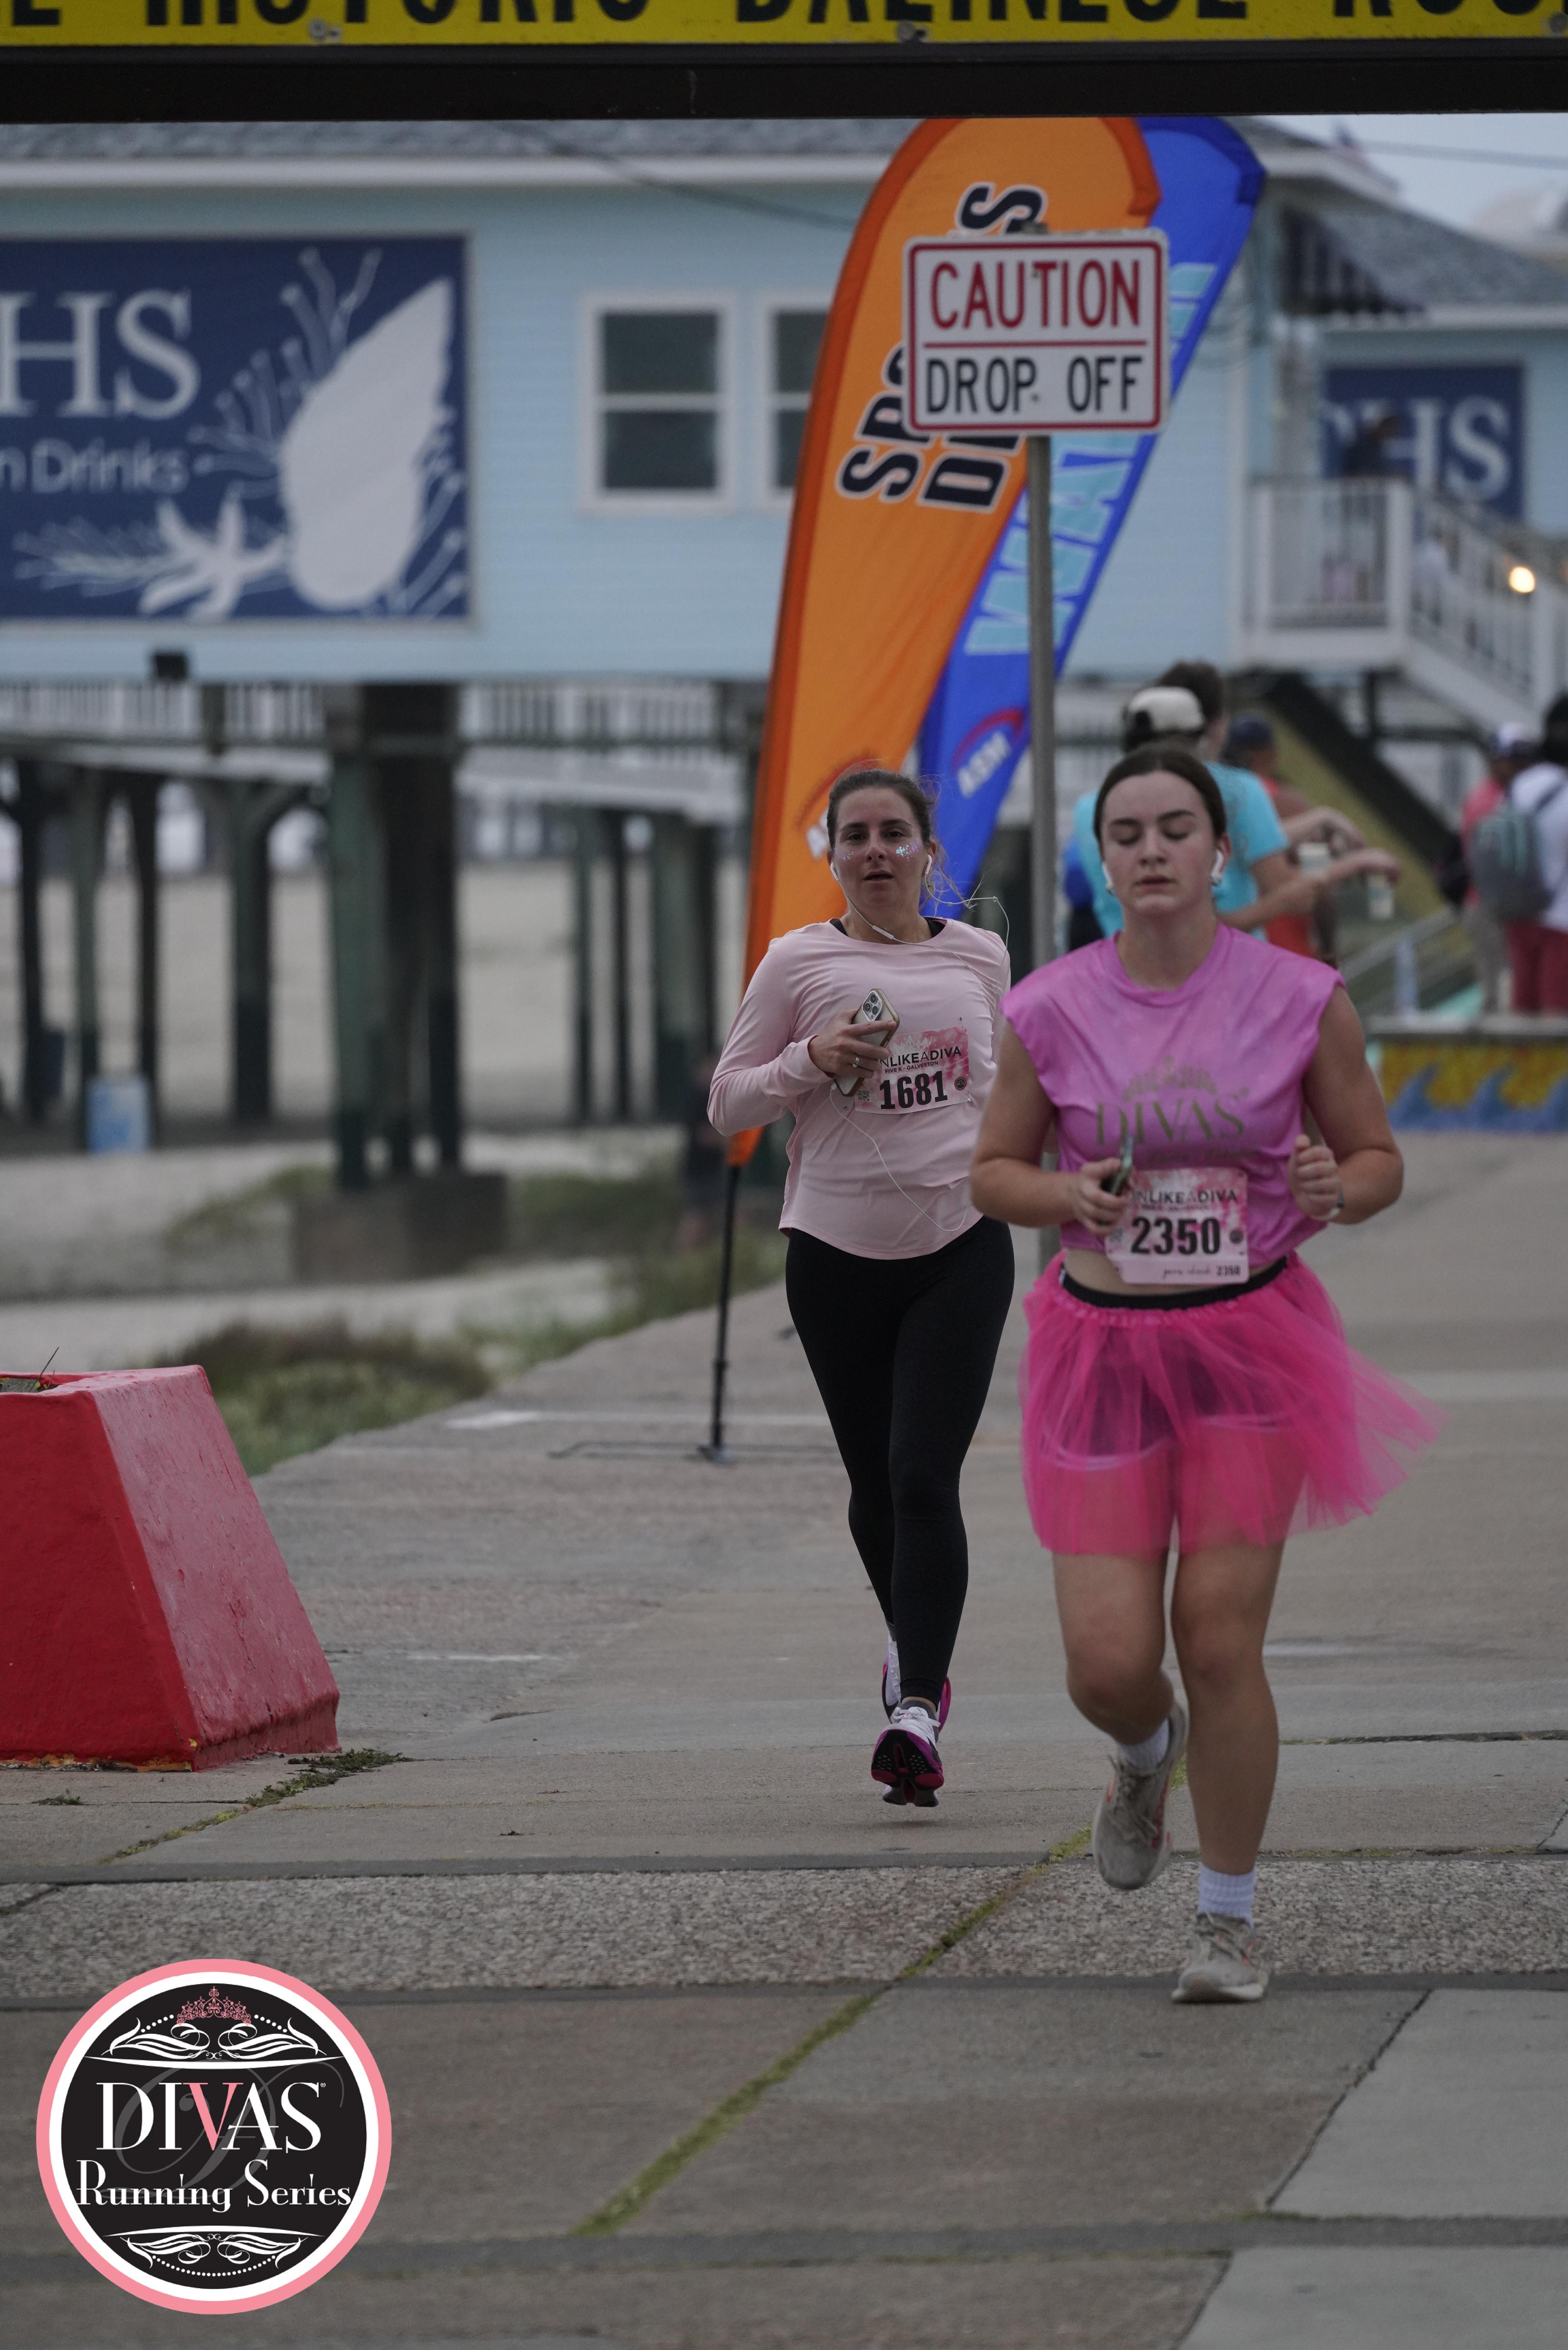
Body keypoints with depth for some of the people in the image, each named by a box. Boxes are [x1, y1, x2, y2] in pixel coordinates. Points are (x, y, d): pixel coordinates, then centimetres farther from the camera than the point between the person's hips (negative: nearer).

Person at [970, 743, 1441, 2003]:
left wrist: (1334, 1189, -18)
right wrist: (1070, 1198, -14)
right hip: (1102, 1342, 1)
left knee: (1221, 1640, -5)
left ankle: (1230, 1920, 13)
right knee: (1109, 1664, -5)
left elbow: (1379, 1160, 5)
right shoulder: (1050, 1011, -3)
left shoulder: (1301, 1000, -4)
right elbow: (994, 1171, 8)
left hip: (1249, 1343, -1)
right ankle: (1150, 1753, 35)